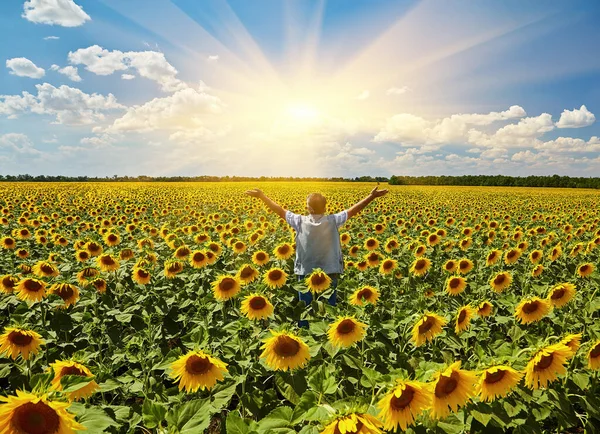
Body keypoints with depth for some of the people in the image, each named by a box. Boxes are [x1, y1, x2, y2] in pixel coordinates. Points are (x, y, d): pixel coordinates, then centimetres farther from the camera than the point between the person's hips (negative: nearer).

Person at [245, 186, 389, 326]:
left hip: (306, 273, 1)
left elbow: (280, 210, -1)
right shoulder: (333, 221, -10)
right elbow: (353, 210, -5)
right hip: (329, 274, 0)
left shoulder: (300, 222, -8)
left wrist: (261, 195, 9)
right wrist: (372, 196, 3)